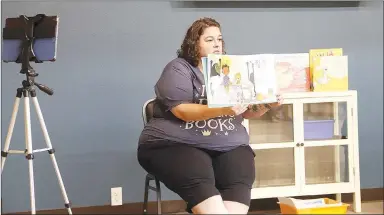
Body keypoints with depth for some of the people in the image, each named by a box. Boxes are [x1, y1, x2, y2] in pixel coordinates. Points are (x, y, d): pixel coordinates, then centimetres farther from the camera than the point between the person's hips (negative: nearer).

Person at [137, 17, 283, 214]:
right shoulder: (178, 69, 1)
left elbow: (249, 111, 15)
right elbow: (183, 111, -14)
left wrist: (266, 105, -8)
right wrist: (223, 110, -27)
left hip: (228, 146, 4)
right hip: (177, 144, -4)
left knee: (239, 183, -27)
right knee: (199, 183, -34)